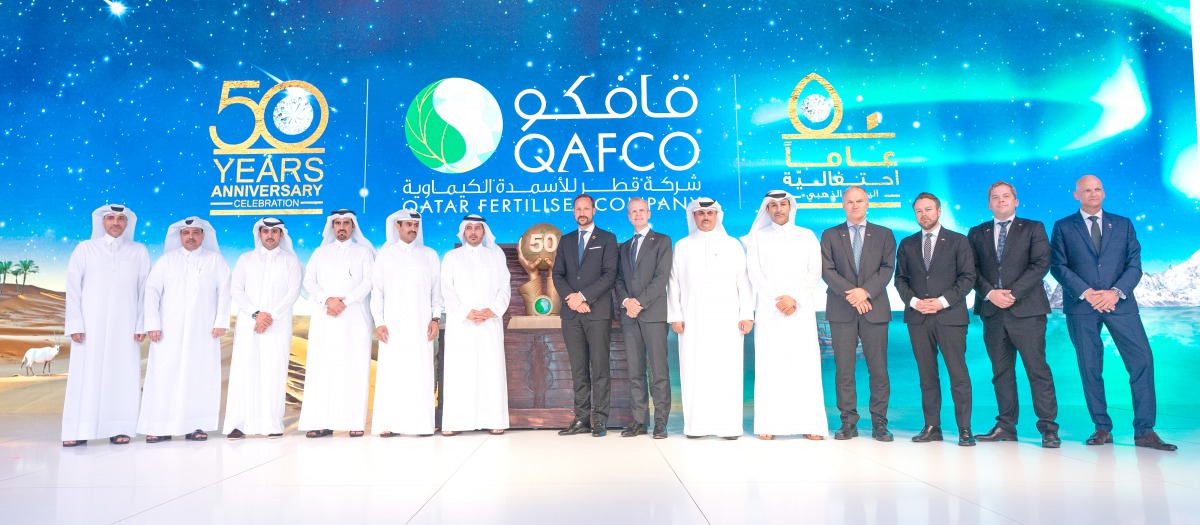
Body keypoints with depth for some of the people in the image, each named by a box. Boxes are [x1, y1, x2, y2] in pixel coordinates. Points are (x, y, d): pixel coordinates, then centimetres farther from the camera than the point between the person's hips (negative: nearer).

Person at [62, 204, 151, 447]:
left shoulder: (139, 251, 10)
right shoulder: (85, 248, 9)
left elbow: (145, 290, 6)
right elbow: (73, 287, 4)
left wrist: (141, 324, -3)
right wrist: (75, 324, -6)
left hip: (125, 324, 0)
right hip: (90, 323, 0)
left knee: (122, 374, -2)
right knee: (86, 375, -3)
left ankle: (119, 429, 1)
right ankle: (79, 431, -1)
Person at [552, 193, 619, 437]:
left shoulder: (607, 239, 6)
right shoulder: (566, 241, 18)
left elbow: (609, 275, -5)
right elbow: (557, 274, 10)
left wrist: (583, 296, -12)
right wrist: (570, 298, -7)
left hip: (598, 311, -4)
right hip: (571, 312, 4)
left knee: (599, 367, -4)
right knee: (578, 369, 5)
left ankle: (599, 419, 0)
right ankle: (582, 419, 8)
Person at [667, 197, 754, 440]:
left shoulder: (733, 245, 12)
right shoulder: (682, 246, 12)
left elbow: (743, 281, 7)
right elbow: (674, 283, 9)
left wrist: (747, 314, -1)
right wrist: (675, 316, 1)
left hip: (727, 319, 0)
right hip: (693, 319, 0)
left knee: (727, 372, -4)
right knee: (694, 371, -2)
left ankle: (728, 425, 0)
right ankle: (696, 424, 3)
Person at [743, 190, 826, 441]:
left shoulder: (807, 236, 11)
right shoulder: (757, 237, 9)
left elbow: (815, 273, 3)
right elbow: (754, 274, 1)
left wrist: (794, 298, -10)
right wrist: (776, 300, -9)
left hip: (801, 310, 1)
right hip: (769, 311, 0)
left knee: (806, 364, -3)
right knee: (769, 365, -3)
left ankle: (810, 425, -1)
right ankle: (768, 425, -3)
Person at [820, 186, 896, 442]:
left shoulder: (884, 234, 12)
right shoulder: (830, 235, 11)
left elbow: (888, 268, 1)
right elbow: (827, 270, 0)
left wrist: (866, 291, -14)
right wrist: (850, 295, -12)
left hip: (874, 308, 0)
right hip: (841, 310, 0)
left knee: (878, 369, 0)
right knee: (844, 369, 0)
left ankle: (879, 423, 7)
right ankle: (848, 423, 6)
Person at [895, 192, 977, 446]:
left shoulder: (958, 241, 6)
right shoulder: (907, 244, 14)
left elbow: (967, 277, 0)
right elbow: (900, 279, 12)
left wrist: (943, 301, -11)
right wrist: (914, 301, -6)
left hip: (950, 315, -3)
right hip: (918, 317, 3)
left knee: (958, 374, -5)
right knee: (927, 375, 5)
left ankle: (965, 430, 1)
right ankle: (932, 427, 9)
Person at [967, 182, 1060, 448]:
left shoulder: (1033, 228, 8)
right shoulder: (977, 233, 15)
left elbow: (1041, 264, -4)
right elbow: (972, 269, 6)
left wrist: (1013, 293, -14)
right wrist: (990, 293, -11)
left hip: (1026, 309, -3)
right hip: (992, 310, 3)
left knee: (1037, 369, -4)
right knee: (1001, 371, 6)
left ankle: (1048, 428, 2)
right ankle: (1006, 426, 10)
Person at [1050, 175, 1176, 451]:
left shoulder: (1123, 225, 13)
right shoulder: (1063, 227, 8)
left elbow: (1134, 264, 5)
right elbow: (1058, 266, -1)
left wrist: (1116, 292, -12)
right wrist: (1086, 293, -14)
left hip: (1120, 303, 1)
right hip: (1081, 306, -1)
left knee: (1142, 360, -7)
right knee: (1090, 368, 1)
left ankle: (1144, 431, 0)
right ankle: (1102, 429, 11)